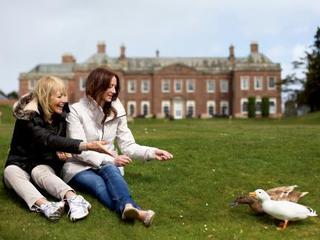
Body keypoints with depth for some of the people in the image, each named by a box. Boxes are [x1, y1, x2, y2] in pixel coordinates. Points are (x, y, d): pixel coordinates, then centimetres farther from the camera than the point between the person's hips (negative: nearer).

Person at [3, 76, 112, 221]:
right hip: (19, 163, -2)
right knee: (10, 172, -35)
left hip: (45, 165, 2)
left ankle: (73, 199, -62)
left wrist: (61, 151, -14)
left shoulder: (61, 114, -3)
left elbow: (61, 139, 13)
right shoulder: (27, 116, -20)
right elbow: (48, 140, -36)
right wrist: (87, 146, -48)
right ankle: (44, 206, -61)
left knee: (39, 172, -33)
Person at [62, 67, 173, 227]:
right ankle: (131, 208, -64)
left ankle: (127, 208, -62)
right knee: (98, 183, -35)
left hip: (108, 166, 3)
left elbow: (127, 146, 3)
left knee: (109, 170, -34)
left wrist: (151, 152, -14)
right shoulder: (76, 110, -8)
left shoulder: (116, 111, 5)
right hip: (80, 167, -2)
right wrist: (111, 159, -24)